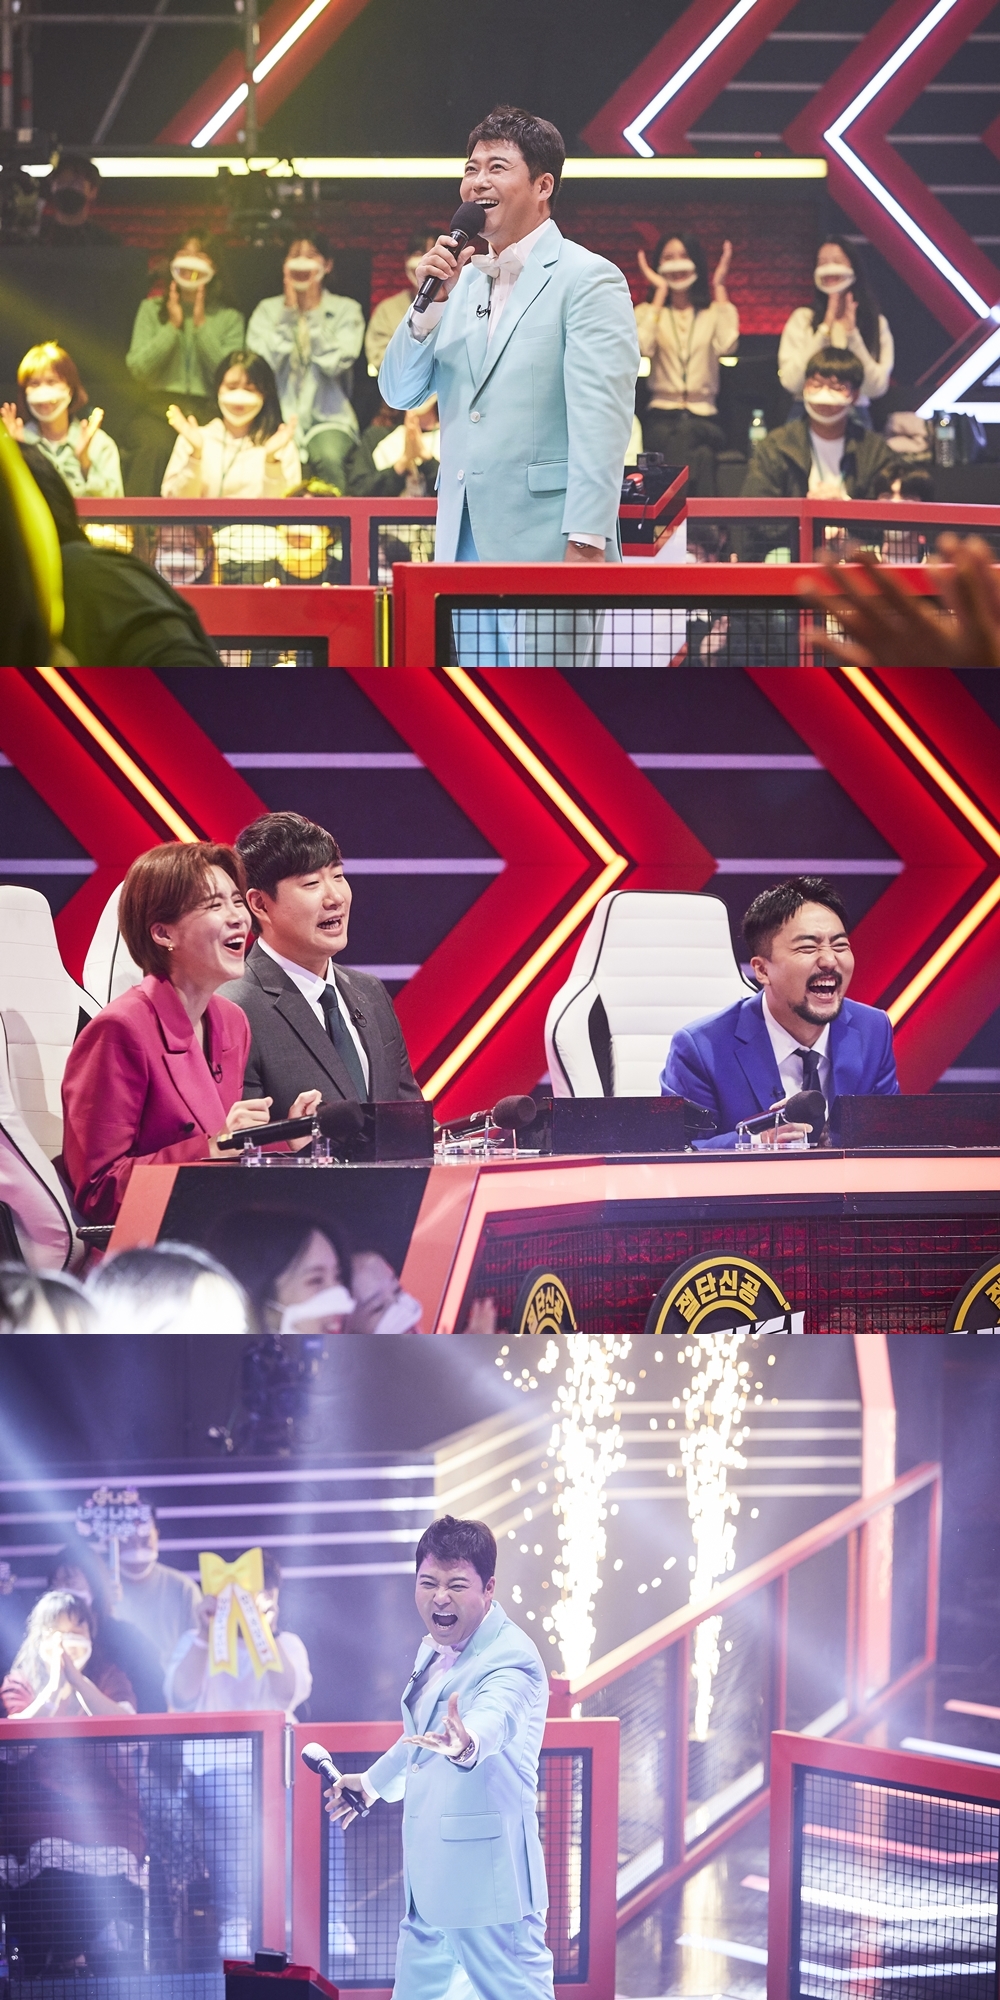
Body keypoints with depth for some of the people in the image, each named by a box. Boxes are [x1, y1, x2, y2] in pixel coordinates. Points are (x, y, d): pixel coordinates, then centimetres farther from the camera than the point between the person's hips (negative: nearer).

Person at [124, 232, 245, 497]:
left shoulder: (230, 318, 14)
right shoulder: (151, 309, 16)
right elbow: (137, 368, 3)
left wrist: (201, 326, -3)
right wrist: (172, 326, -1)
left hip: (207, 412, 0)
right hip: (159, 407, 0)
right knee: (156, 445, -36)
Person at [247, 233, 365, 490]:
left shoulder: (346, 310, 7)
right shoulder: (268, 310, 11)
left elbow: (335, 363, -9)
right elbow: (262, 363, -6)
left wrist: (312, 313, -6)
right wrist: (289, 312, -4)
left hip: (327, 418, 0)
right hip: (279, 416, 0)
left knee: (328, 457, -35)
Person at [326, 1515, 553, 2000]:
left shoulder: (510, 1658, -17)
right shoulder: (434, 1651, 11)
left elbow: (493, 1718, -40)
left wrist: (467, 1743, -62)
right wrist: (375, 1781, 45)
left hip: (487, 1882, -9)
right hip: (429, 1878, 9)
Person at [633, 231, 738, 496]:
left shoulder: (713, 312, 14)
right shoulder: (648, 312, 14)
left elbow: (728, 345, -10)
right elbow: (644, 346, -10)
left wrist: (719, 288, 0)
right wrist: (660, 292, -1)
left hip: (702, 417, 1)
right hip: (662, 418, -1)